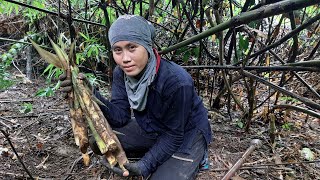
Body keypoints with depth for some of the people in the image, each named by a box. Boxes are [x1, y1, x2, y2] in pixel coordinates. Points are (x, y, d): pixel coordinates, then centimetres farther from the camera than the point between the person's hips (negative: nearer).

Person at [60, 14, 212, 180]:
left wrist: (144, 166, -27)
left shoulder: (177, 82, -32)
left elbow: (174, 134, -22)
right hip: (150, 129, 6)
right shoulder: (121, 73, -13)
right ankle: (157, 154, 6)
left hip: (185, 133, -5)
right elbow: (120, 117, -15)